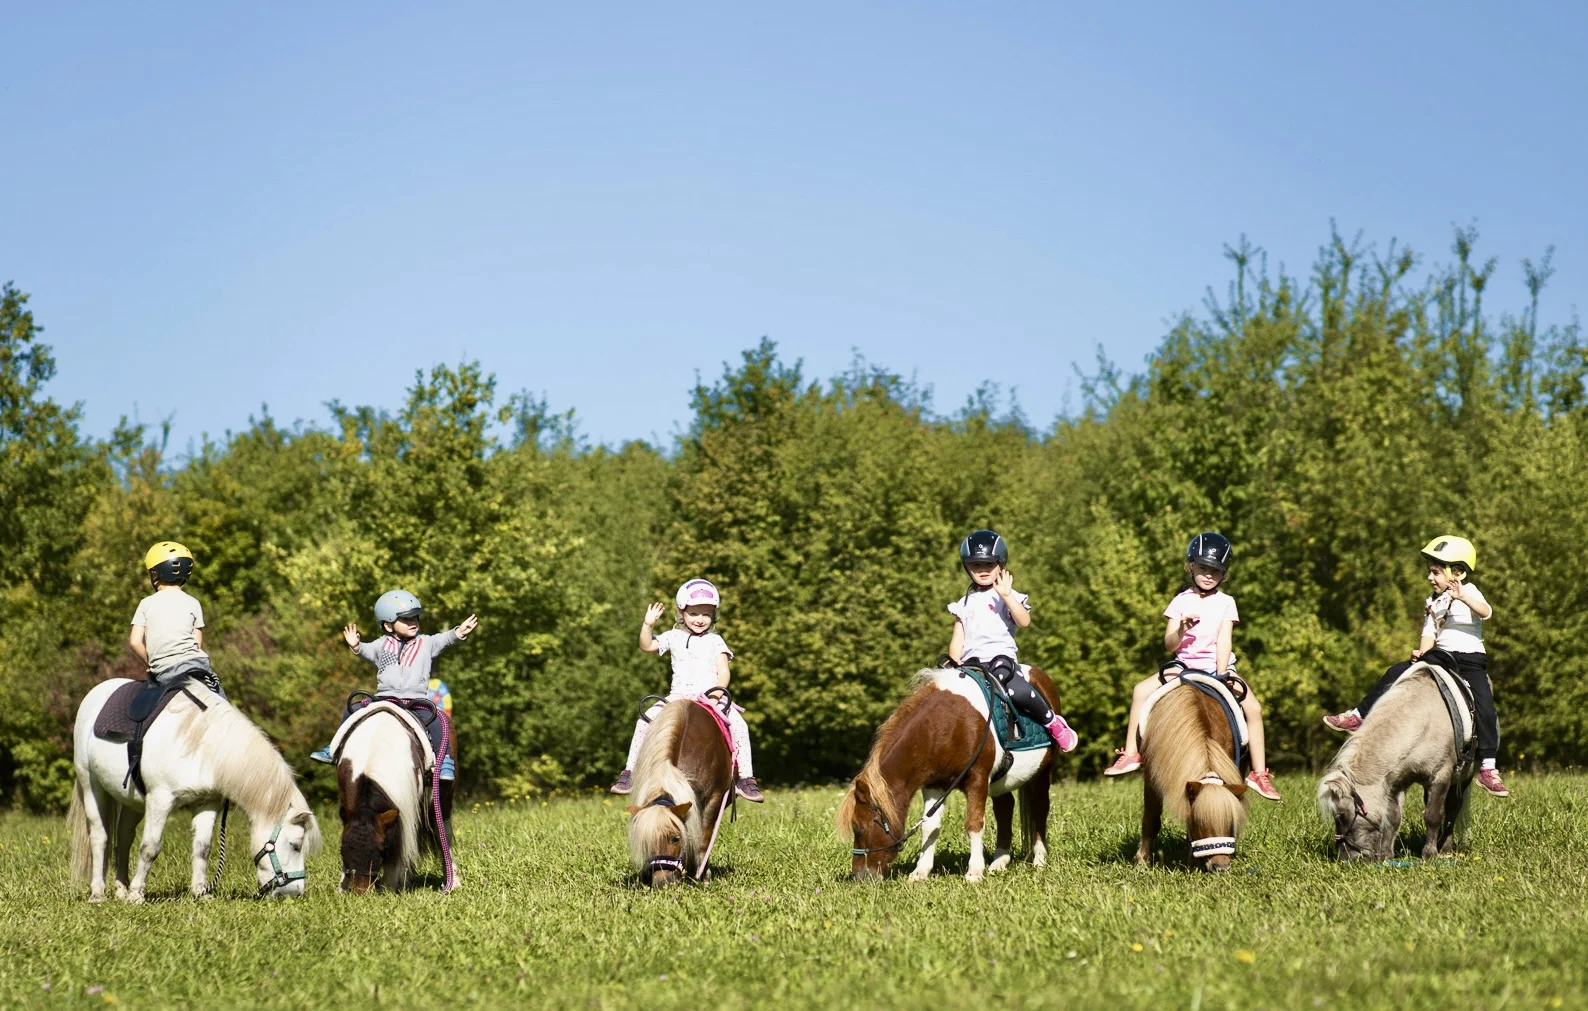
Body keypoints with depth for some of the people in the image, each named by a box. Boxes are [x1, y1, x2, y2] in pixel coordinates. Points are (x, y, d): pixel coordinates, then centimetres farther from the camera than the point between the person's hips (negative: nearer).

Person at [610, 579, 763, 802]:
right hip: (679, 695, 1)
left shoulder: (715, 641, 12)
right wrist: (647, 624, -9)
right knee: (646, 720, -21)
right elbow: (647, 646, 6)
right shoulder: (674, 637, 14)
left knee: (738, 724, -24)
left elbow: (723, 670, 4)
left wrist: (719, 689, -15)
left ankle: (745, 778, -16)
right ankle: (629, 771, -12)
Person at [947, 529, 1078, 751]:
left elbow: (1024, 621, -11)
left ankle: (1053, 723, -10)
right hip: (971, 662, 4)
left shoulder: (1009, 597, 8)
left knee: (1018, 691, -33)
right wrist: (955, 665, -1)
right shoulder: (965, 604, 20)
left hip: (1002, 656, -4)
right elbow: (957, 640, 16)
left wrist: (1007, 596, -20)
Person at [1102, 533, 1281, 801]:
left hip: (1217, 667, -1)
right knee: (1141, 691, -20)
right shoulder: (1181, 601, 2)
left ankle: (1259, 772, -13)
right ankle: (1130, 754, -11)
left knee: (1253, 707, -21)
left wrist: (1221, 676, -19)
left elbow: (1223, 641, -7)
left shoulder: (1226, 602, 2)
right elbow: (1169, 645, -3)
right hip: (1184, 665, 1)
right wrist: (1181, 629, -23)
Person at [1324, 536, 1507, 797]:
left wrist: (1462, 597, -47)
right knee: (1395, 674, -1)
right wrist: (1423, 651, -14)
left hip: (1470, 661, -6)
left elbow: (1486, 612, -28)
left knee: (1484, 708, -21)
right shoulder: (1432, 602, 14)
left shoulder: (1468, 592, -7)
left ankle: (1488, 768, -18)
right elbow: (1429, 633, 8)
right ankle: (1358, 716, 8)